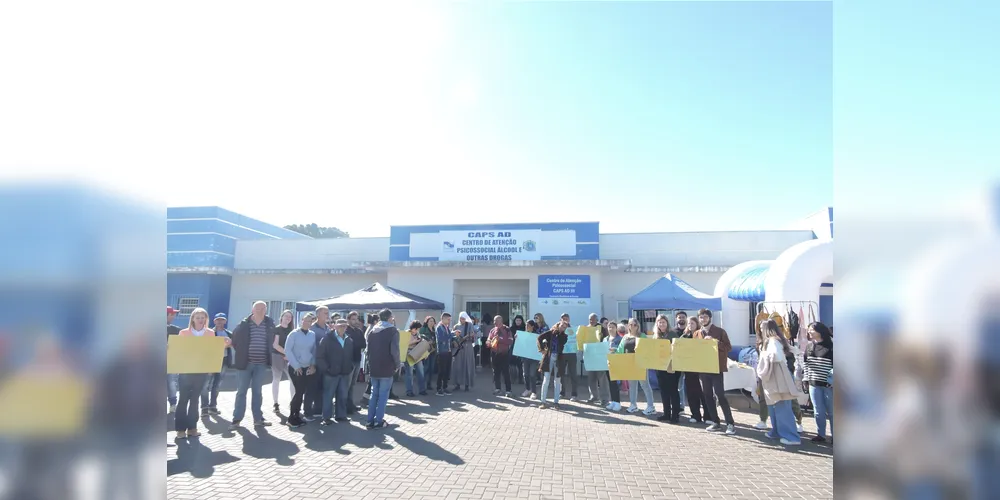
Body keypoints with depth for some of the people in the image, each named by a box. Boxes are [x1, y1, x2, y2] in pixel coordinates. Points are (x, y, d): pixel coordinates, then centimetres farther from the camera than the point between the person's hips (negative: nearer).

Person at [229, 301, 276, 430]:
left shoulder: (270, 324, 0)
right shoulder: (244, 324, -7)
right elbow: (235, 340, 4)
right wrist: (241, 353, 3)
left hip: (261, 364, 2)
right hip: (245, 362, -2)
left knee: (257, 391, 10)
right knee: (241, 391, 4)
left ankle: (258, 418, 16)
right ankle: (236, 419, 12)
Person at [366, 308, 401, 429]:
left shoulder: (372, 331, 11)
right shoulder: (393, 331, -8)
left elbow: (369, 349, 10)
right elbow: (394, 351, -16)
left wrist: (371, 363, 14)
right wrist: (397, 365, -4)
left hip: (374, 367, 6)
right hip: (387, 368, -5)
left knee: (374, 393, 13)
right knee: (383, 394, 1)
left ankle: (370, 420, 13)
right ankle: (378, 421, 1)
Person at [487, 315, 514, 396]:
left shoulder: (507, 330, -3)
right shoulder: (492, 330, 10)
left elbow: (510, 341, -12)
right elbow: (488, 341, 8)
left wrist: (500, 339, -21)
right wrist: (490, 343, -15)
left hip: (504, 354, -4)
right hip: (494, 354, 5)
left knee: (506, 372, -4)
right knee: (496, 372, 11)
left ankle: (508, 390, -1)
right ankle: (497, 389, 23)